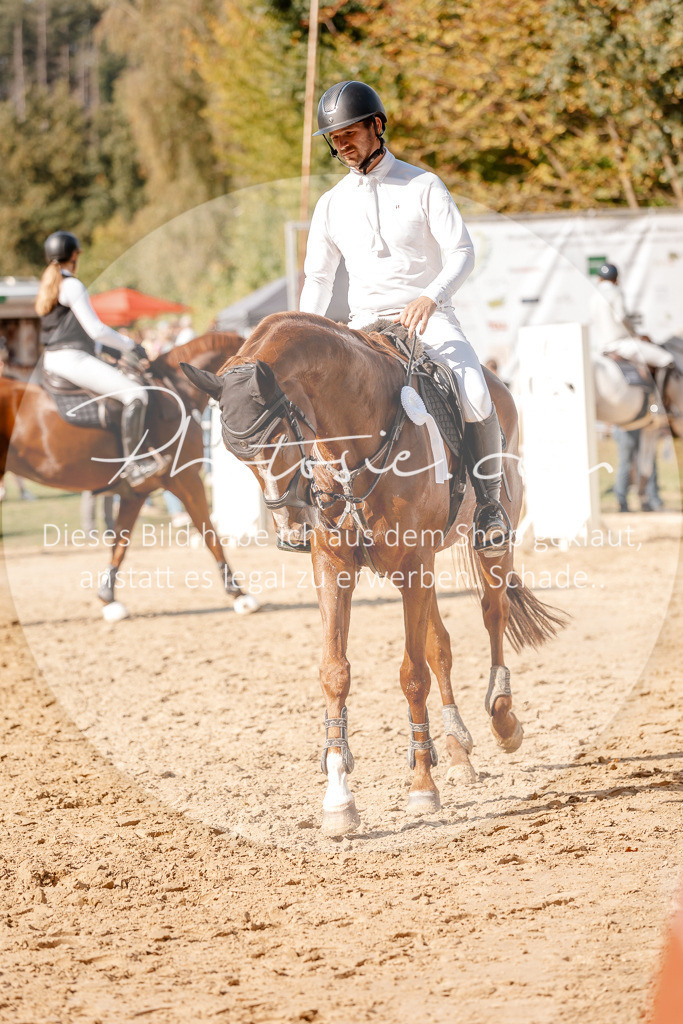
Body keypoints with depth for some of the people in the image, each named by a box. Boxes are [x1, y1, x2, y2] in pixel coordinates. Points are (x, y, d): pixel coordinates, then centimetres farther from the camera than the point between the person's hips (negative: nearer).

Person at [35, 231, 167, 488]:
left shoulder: (49, 285, 17)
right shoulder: (72, 286, -13)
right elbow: (95, 330, -16)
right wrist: (129, 345, -3)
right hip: (72, 360, -11)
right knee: (135, 393, -18)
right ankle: (133, 465, -24)